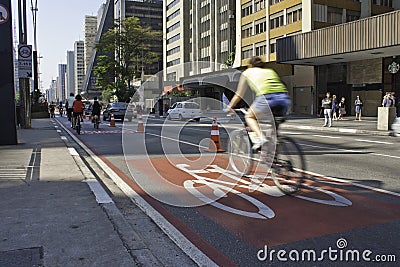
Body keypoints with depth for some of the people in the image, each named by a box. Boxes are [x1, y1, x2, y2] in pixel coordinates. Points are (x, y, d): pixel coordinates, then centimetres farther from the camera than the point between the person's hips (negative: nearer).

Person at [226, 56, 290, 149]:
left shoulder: (247, 72, 27)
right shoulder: (271, 71, 36)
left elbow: (239, 95, 30)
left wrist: (229, 107, 42)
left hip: (267, 97, -4)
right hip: (284, 97, 5)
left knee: (249, 116, 20)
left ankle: (261, 138, -5)